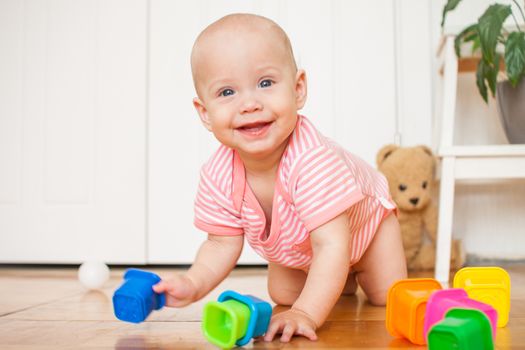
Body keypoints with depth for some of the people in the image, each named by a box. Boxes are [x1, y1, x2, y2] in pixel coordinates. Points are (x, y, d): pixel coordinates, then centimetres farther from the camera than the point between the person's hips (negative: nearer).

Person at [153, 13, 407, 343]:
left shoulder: (312, 159, -48)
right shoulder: (218, 176, -31)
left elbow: (331, 245, -48)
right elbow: (222, 244, -19)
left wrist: (306, 313, -55)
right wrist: (193, 285, -37)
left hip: (365, 223, -3)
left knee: (389, 299, -2)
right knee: (282, 295, 10)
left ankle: (356, 274, 32)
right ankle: (344, 282, 36)